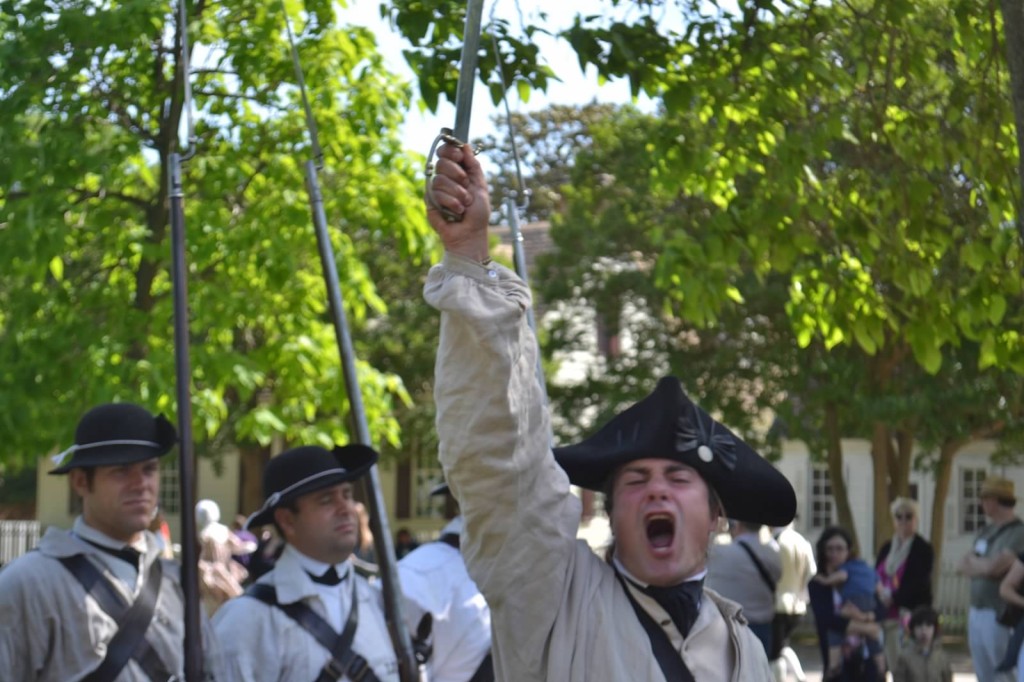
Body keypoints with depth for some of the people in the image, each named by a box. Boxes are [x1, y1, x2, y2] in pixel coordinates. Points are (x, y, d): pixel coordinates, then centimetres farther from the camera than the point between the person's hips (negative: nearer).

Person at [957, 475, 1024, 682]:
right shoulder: (986, 532, 14)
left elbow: (994, 567, -21)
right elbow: (963, 565, 9)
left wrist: (973, 561, -2)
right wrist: (984, 566, -10)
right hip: (976, 613, 8)